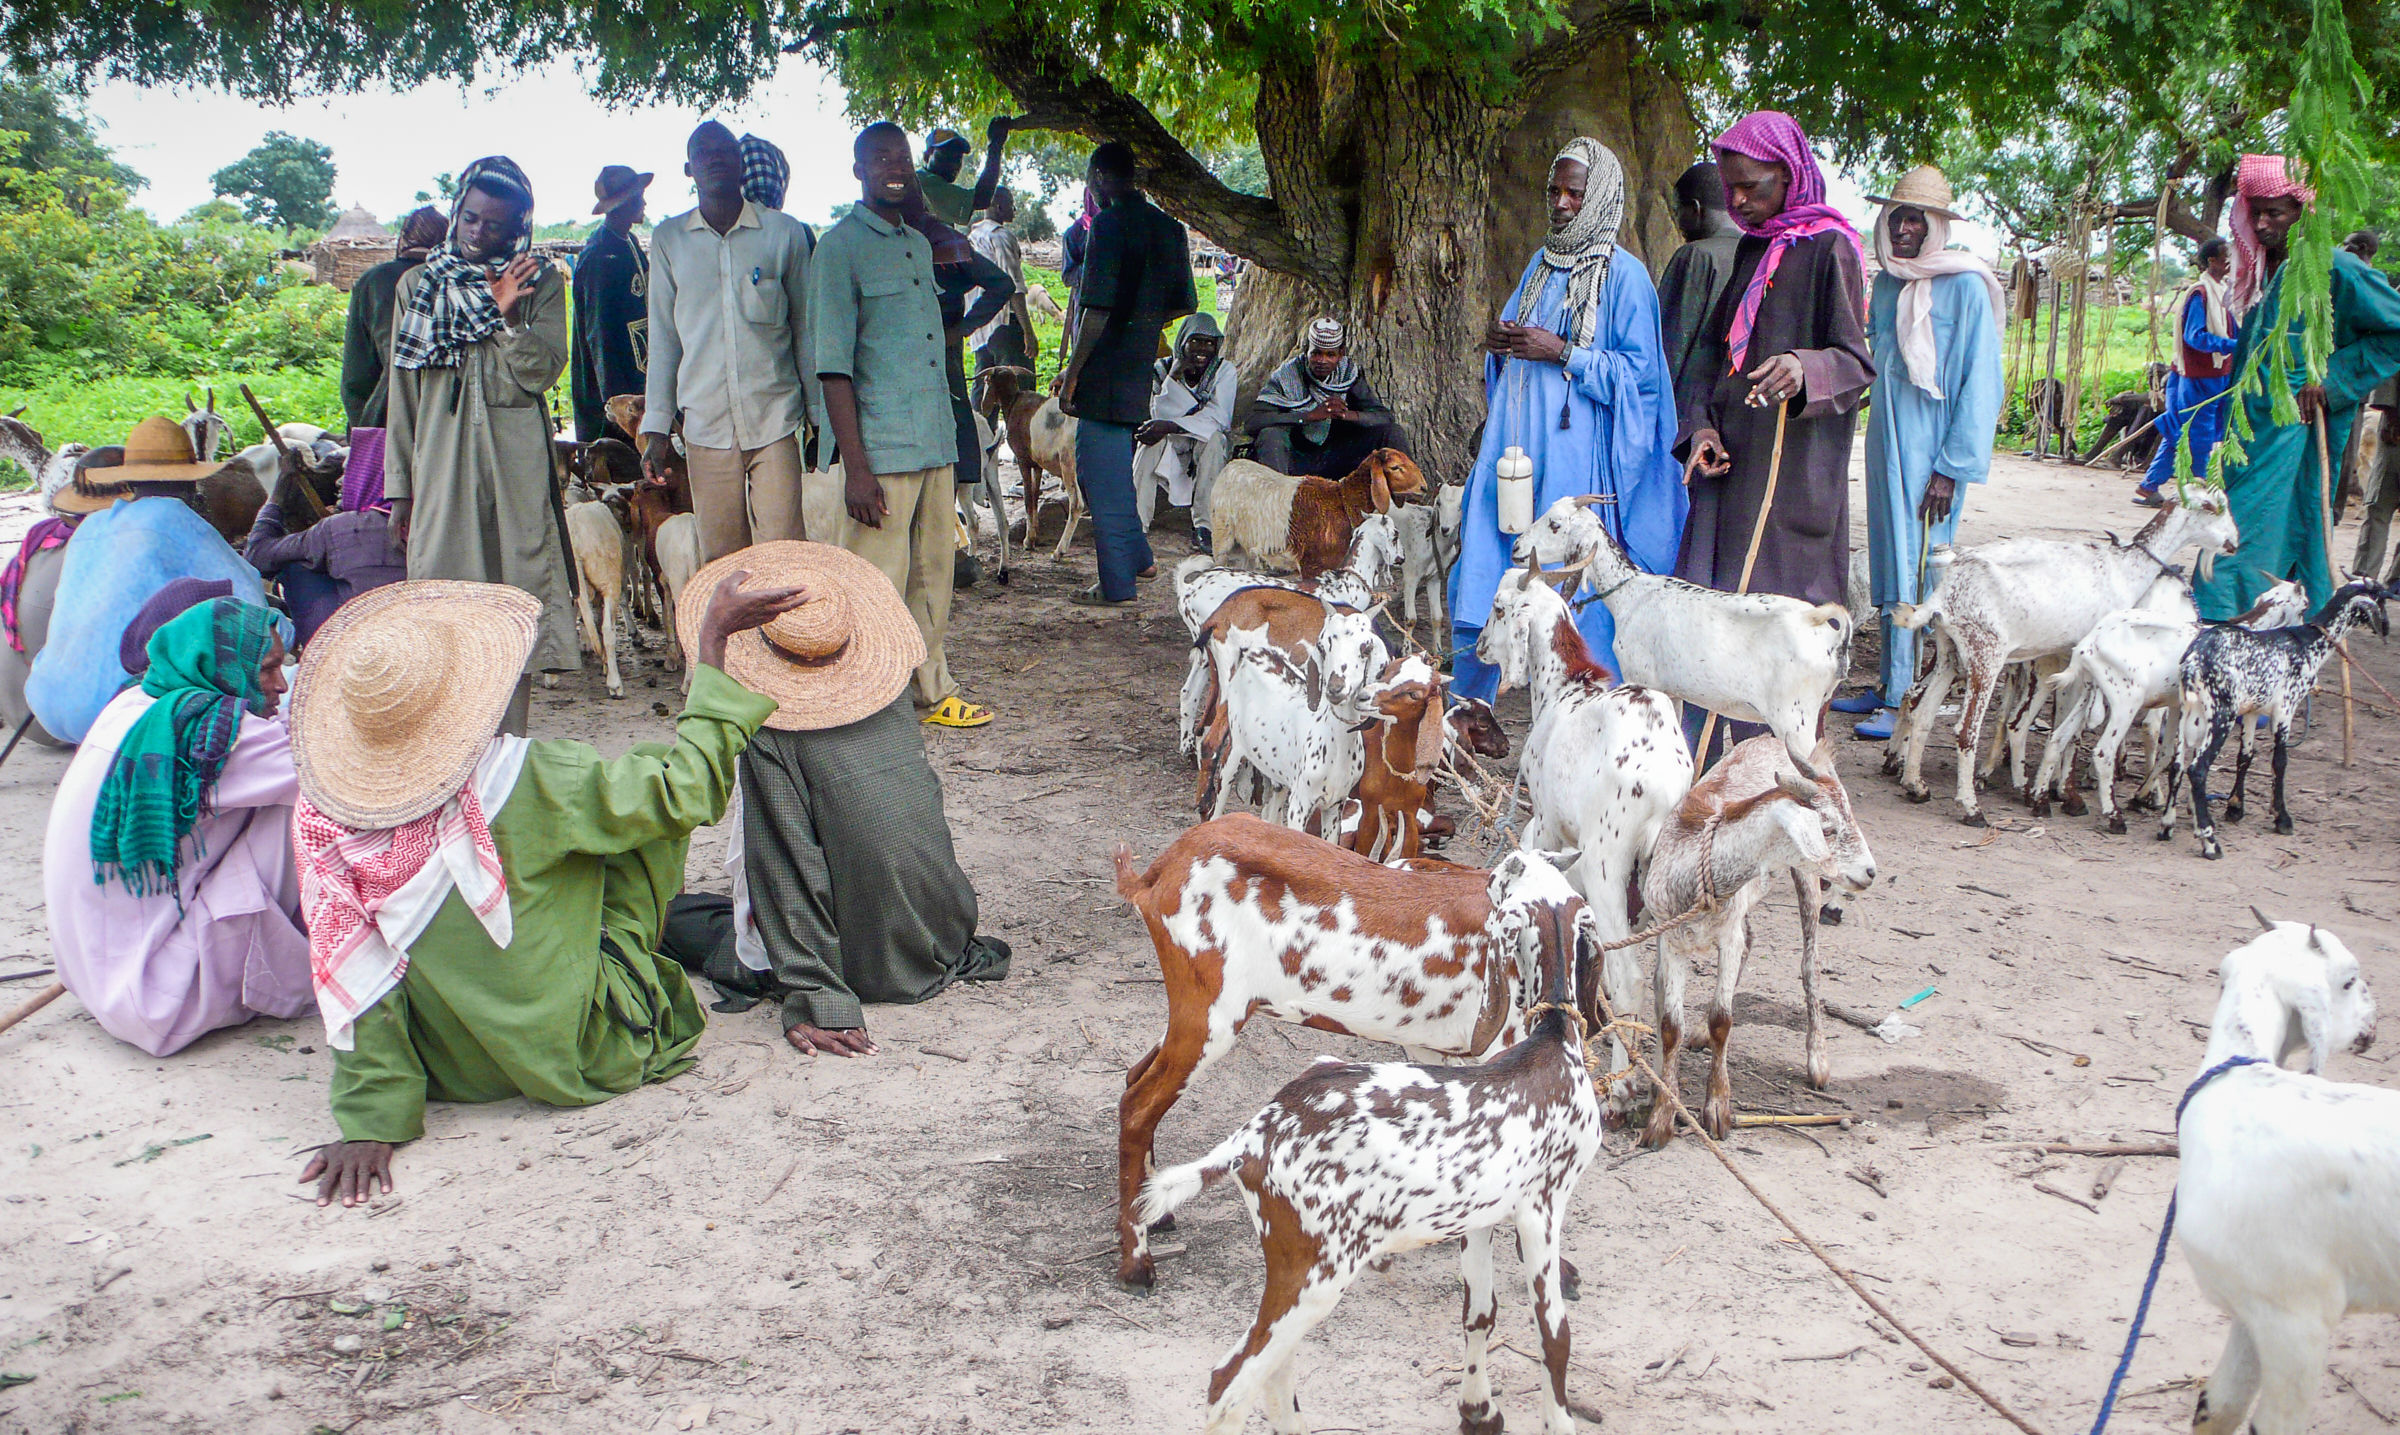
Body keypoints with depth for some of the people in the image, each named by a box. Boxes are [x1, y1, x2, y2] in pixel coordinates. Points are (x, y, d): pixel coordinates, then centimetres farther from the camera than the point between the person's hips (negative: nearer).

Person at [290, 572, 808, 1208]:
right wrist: (713, 640, -7)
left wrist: (368, 1123, -5)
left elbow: (354, 976, -12)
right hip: (582, 1059, -4)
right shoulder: (526, 780, -25)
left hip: (453, 1075, 4)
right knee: (651, 780, 8)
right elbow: (685, 789, -15)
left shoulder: (325, 815, -15)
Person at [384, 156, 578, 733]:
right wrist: (399, 486, 9)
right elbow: (403, 394, 13)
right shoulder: (418, 285, 13)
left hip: (516, 466, -1)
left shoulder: (541, 281, 7)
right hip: (439, 462, 2)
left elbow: (541, 371, -3)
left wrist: (510, 317, -18)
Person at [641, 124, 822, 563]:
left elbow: (805, 328, 10)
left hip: (776, 420, -1)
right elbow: (663, 340, 12)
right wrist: (656, 428, 7)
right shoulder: (668, 239, 8)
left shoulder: (783, 232, 5)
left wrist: (820, 416, 8)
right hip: (705, 424, 2)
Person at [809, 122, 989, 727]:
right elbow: (833, 365, -12)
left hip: (937, 444, 7)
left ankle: (933, 692, 24)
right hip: (881, 449, -7)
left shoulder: (920, 245, 17)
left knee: (933, 575, 13)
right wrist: (855, 467, -19)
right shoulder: (841, 246, -7)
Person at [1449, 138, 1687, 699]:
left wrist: (1562, 353, -16)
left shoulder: (1624, 275, -5)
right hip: (1516, 447, 7)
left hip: (1577, 460, -7)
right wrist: (1499, 342, 2)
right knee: (1481, 575, 7)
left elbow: (1638, 373, -9)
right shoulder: (1542, 263, 17)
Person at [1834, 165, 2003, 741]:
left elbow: (1982, 383, -12)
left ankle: (1905, 699, -3)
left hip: (1932, 450, -7)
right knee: (1888, 564, 10)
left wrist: (1953, 467, -16)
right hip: (1887, 440, 7)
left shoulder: (1964, 287, -10)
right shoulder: (1888, 282, 11)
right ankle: (1888, 686, 17)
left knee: (1915, 568, -6)